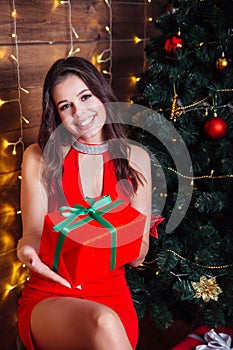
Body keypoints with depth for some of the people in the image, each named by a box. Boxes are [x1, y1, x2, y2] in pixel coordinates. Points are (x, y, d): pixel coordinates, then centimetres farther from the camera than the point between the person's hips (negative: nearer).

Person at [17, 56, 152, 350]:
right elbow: (33, 234, -1)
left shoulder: (135, 159, 4)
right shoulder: (39, 158, 1)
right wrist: (27, 250, -26)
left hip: (112, 297, 2)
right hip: (47, 297, -2)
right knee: (103, 322, -34)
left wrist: (140, 205, -18)